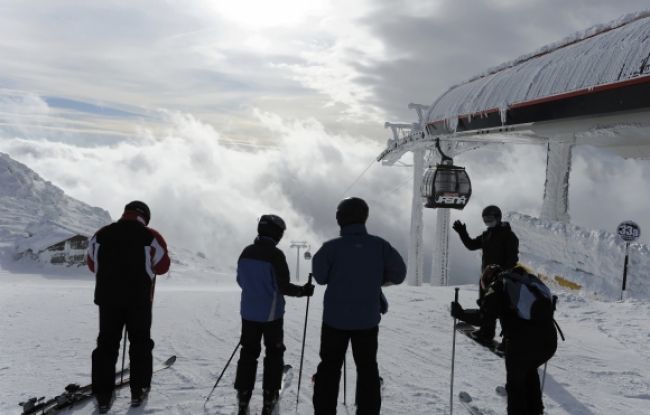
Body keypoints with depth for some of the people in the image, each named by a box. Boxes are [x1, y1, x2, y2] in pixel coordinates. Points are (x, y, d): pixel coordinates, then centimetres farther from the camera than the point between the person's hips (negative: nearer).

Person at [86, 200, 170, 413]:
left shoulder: (101, 234, 0)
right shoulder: (151, 237, -9)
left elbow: (92, 264, 10)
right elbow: (162, 266, -1)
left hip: (107, 298, 2)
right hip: (139, 300, -2)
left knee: (106, 344, 11)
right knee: (140, 344, 12)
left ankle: (103, 395, 11)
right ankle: (138, 391, 16)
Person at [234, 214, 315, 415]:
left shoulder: (246, 252, 1)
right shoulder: (275, 254, -18)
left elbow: (240, 280, 11)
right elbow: (283, 286, -18)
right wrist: (303, 290, -2)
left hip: (248, 312, 5)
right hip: (271, 314, -5)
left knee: (248, 353, 13)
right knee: (274, 354, 10)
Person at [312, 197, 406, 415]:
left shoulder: (332, 247, -14)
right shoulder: (379, 245, -7)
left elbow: (320, 276, -6)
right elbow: (399, 273, -3)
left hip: (336, 318, -1)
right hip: (368, 319, 2)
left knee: (329, 367, 12)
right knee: (367, 368, 16)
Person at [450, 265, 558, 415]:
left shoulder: (498, 287, 4)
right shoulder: (530, 279, 22)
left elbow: (484, 317, -6)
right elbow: (549, 303, 26)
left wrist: (461, 313, 5)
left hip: (521, 344, -6)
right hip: (549, 342, 6)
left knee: (515, 382, 17)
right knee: (530, 371, 33)